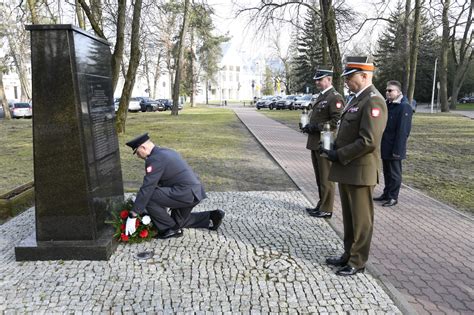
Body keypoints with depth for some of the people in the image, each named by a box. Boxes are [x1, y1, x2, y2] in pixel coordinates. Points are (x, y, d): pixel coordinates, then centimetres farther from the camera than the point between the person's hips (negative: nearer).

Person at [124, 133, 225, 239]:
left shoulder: (154, 159, -14)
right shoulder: (166, 152, 17)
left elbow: (147, 188, -18)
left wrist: (132, 216, -13)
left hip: (186, 193, -10)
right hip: (195, 192, 10)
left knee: (148, 198, -11)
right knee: (178, 221, 26)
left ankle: (171, 229, 1)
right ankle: (211, 217, 22)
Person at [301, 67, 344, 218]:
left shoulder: (335, 97, -12)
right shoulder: (321, 96, 17)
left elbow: (337, 121, -21)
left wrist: (315, 127, -21)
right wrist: (308, 126, 7)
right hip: (315, 143, 10)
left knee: (326, 178, 0)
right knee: (320, 178, 17)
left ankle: (326, 210, 10)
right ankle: (321, 205, 29)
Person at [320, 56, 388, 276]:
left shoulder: (373, 101, -16)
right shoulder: (357, 99, 14)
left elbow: (369, 141, -24)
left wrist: (339, 155, -17)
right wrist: (334, 149, 5)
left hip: (359, 171, -9)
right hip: (346, 169, 9)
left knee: (361, 219, 5)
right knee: (349, 217, 19)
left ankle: (358, 262, 19)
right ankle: (348, 255, 33)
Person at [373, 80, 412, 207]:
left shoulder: (404, 107, -15)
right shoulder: (388, 104, 11)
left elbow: (403, 131, -19)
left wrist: (397, 150, -21)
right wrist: (380, 145, 13)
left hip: (394, 149, -8)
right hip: (385, 147, 8)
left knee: (394, 173, 4)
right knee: (386, 172, 17)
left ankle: (393, 197, 15)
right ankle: (386, 194, 29)